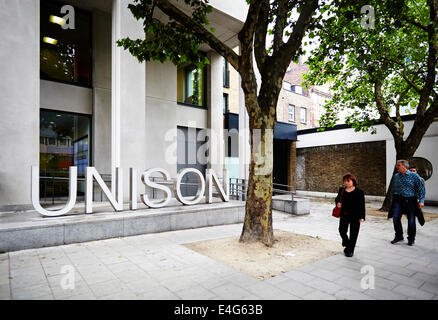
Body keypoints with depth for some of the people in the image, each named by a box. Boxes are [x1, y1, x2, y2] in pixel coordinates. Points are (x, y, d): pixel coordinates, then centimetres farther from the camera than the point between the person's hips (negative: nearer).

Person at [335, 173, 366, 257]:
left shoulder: (359, 192, -7)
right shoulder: (341, 190, 5)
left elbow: (362, 205, -6)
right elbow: (337, 198, 19)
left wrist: (362, 217, -11)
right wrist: (338, 203, -5)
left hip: (355, 216, -3)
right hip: (344, 215, 3)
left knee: (353, 234, 5)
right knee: (342, 231, -2)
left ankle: (350, 250, 20)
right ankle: (346, 242, 30)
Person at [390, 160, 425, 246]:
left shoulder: (414, 176, -1)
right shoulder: (396, 176, 10)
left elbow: (421, 189, -2)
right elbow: (393, 189, 18)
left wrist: (421, 201, -11)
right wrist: (392, 200, 17)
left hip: (410, 200, -2)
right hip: (398, 200, 3)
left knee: (411, 220, 2)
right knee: (395, 218, -8)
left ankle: (411, 239, 21)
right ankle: (399, 236, 11)